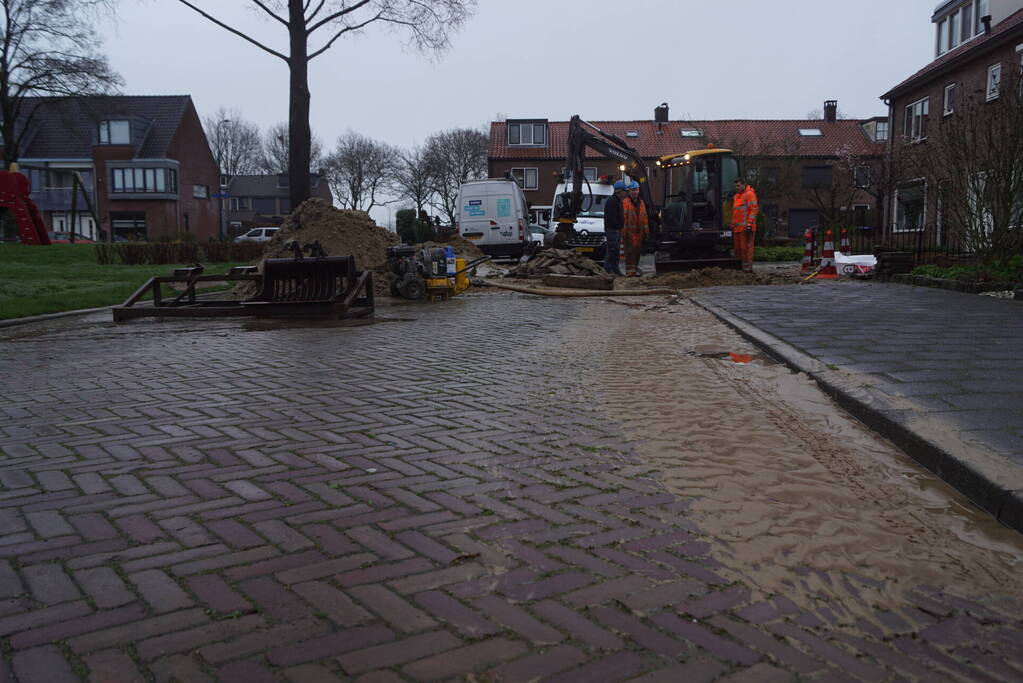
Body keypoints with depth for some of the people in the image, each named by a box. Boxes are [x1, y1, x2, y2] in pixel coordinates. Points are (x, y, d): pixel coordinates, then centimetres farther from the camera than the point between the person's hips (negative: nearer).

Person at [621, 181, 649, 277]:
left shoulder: (642, 203, 17)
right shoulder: (625, 202, -4)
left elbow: (645, 217, 18)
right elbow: (623, 217, -11)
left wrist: (646, 231, 13)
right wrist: (623, 232, -17)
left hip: (639, 232, 6)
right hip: (629, 232, -6)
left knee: (637, 252, 11)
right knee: (630, 252, -8)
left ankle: (635, 270, 21)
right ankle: (630, 271, -8)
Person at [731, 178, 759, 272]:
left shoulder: (749, 194, -6)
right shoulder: (736, 196, 22)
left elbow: (754, 209, -14)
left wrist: (749, 224, -20)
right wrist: (733, 225, 24)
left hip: (746, 227, -9)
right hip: (738, 228, 9)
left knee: (746, 247, -8)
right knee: (738, 248, 11)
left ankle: (748, 268, -6)